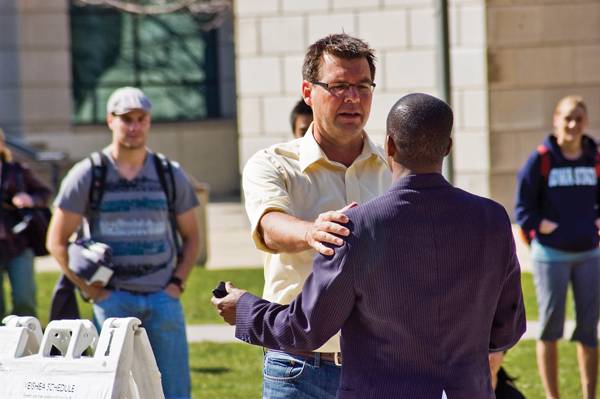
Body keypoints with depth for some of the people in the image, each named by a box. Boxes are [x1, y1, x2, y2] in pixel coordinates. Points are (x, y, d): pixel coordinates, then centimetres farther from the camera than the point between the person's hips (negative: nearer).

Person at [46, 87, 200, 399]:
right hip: (113, 299, -2)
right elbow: (57, 241, 2)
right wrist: (90, 290, -4)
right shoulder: (87, 175, 0)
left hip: (162, 298, 2)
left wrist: (177, 283, 3)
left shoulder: (171, 175, 8)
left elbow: (190, 236, 17)